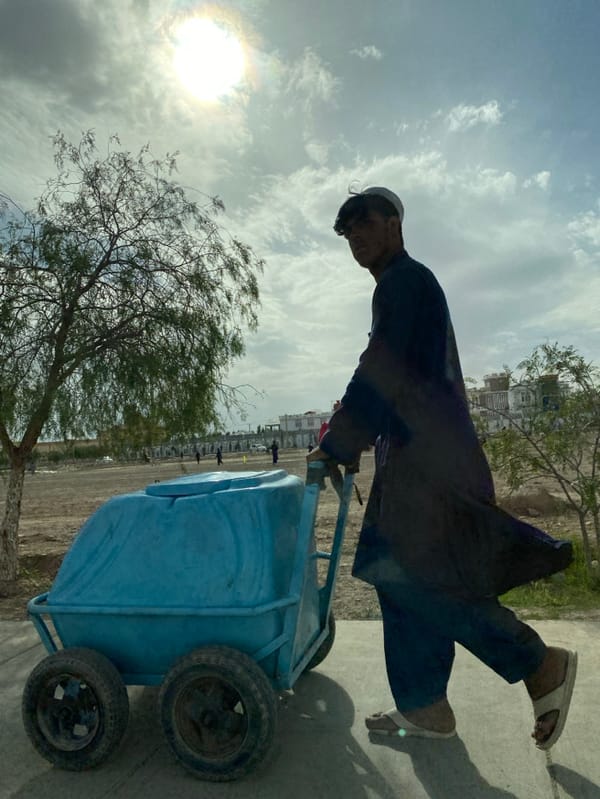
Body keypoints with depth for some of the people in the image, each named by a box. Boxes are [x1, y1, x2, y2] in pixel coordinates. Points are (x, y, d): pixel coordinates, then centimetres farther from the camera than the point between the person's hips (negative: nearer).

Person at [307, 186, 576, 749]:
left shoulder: (405, 281, -8)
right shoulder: (402, 286, 23)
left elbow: (380, 374, -16)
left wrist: (338, 445, -11)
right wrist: (350, 427, 17)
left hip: (427, 458, -10)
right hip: (414, 455, 10)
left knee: (409, 572, -9)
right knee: (400, 573, 10)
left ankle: (542, 665, 7)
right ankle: (424, 706, 20)